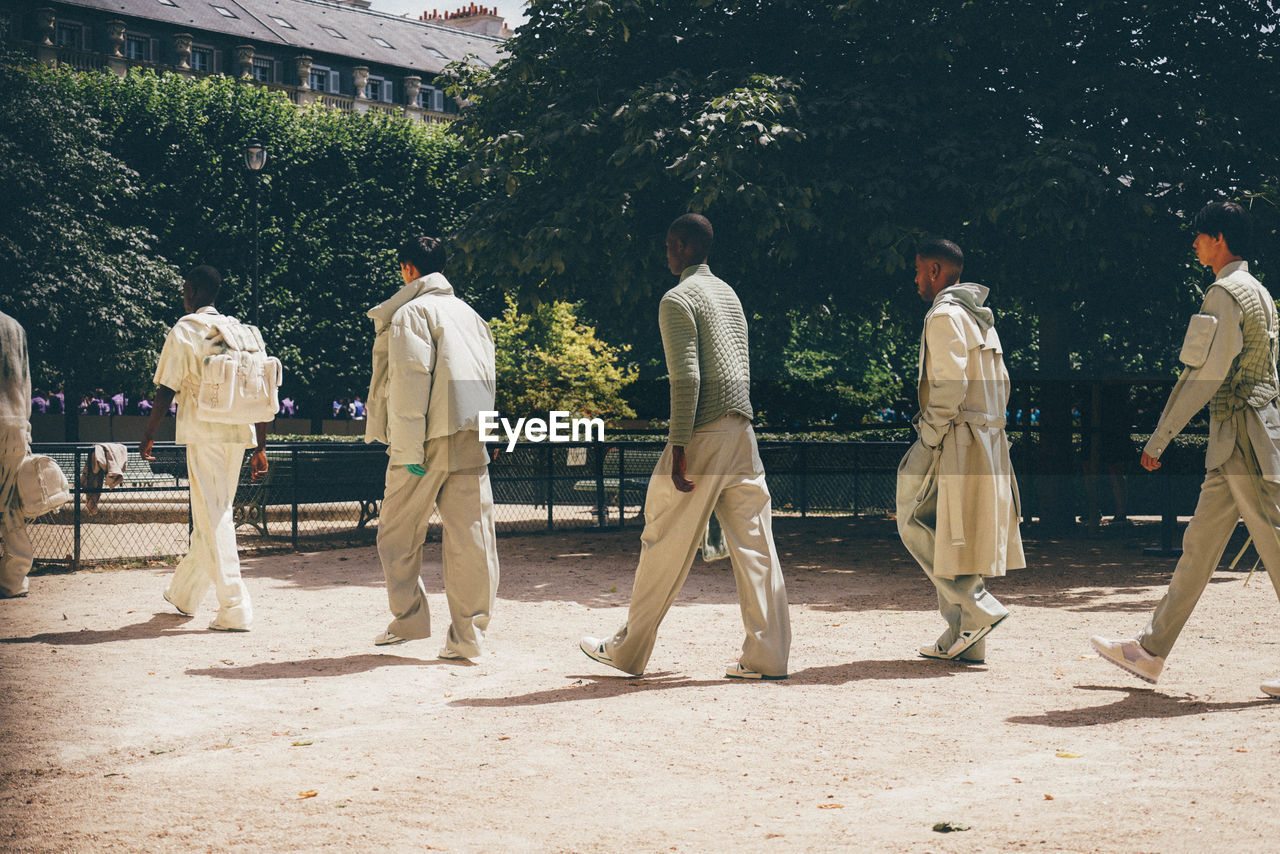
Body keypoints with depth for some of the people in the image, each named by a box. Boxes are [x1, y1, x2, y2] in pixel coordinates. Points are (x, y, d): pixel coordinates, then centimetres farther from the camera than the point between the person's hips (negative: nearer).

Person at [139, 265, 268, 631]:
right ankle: (184, 593, 34)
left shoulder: (183, 331, -3)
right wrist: (260, 447, 13)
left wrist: (148, 435, 6)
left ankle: (235, 610, -11)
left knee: (213, 519, -4)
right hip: (239, 433, 6)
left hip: (204, 434, -6)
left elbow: (167, 391, -6)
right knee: (214, 515, 17)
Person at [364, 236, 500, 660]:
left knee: (398, 534, 11)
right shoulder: (470, 314, 19)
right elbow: (488, 379, 17)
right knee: (470, 536, 1)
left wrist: (409, 450, -14)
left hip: (429, 439, -5)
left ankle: (408, 621, 14)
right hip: (471, 440, 5)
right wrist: (485, 430, 17)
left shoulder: (410, 313, -3)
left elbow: (410, 382, -12)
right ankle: (468, 635, -1)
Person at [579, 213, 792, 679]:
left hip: (704, 432, -8)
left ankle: (628, 650, 13)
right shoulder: (729, 295, 19)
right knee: (754, 544, 3)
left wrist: (678, 449, -16)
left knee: (665, 543, 2)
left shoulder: (679, 299, -7)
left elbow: (686, 378, -16)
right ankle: (767, 656, 0)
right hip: (743, 431, 8)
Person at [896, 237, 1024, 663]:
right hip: (987, 443, 9)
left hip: (958, 441, -9)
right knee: (962, 538, 10)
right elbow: (1001, 383, 20)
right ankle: (965, 640, 11)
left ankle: (976, 610, -10)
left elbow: (949, 386, -19)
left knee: (918, 525, -3)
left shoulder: (945, 316, -11)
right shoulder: (980, 317, 19)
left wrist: (929, 441, -13)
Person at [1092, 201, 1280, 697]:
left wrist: (1160, 436, -14)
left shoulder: (1226, 294, -13)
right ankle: (1151, 651, 16)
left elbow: (1205, 375, -18)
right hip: (1235, 444, 10)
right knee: (1200, 543, 11)